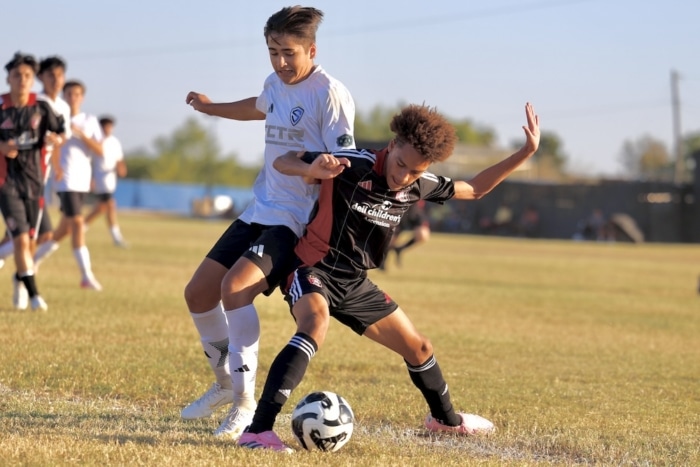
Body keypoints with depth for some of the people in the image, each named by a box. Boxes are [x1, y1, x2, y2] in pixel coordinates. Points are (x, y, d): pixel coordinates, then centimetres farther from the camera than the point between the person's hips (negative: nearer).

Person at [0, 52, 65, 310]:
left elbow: (60, 133, 7)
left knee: (31, 240, 11)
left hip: (34, 181, 3)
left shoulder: (41, 108, -1)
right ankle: (33, 293, -5)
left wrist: (55, 138, -16)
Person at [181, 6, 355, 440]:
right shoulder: (276, 85, 10)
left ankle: (245, 403, -21)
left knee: (235, 286, -28)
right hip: (260, 209, 9)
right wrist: (210, 107, 52)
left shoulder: (329, 94, -15)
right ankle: (226, 383, 28)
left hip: (296, 220, -9)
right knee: (198, 293, 8)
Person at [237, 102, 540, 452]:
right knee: (315, 326, -38)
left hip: (355, 283, 7)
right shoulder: (354, 166, -22)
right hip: (313, 269, -7)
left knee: (417, 347, 17)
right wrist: (311, 169, -39)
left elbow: (474, 189, 13)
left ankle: (445, 418, 47)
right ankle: (258, 430, -44)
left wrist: (525, 153, 7)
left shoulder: (418, 187, -4)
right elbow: (282, 162, -16)